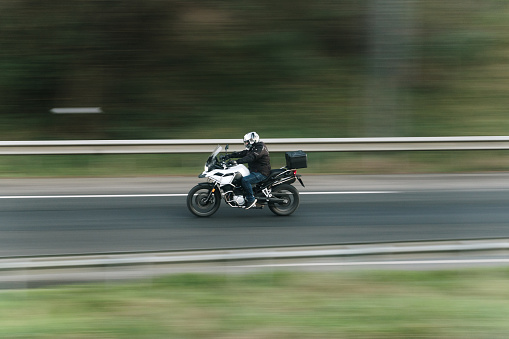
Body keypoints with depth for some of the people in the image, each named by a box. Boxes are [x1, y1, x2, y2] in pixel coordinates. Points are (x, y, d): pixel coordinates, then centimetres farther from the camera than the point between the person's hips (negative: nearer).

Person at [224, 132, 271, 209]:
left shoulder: (260, 148, -16)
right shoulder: (251, 149, 17)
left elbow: (251, 157, -30)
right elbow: (241, 153, 12)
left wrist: (237, 162, -38)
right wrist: (229, 156, 0)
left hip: (261, 173, -11)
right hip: (254, 171, 11)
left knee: (245, 180, -29)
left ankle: (251, 199, -18)